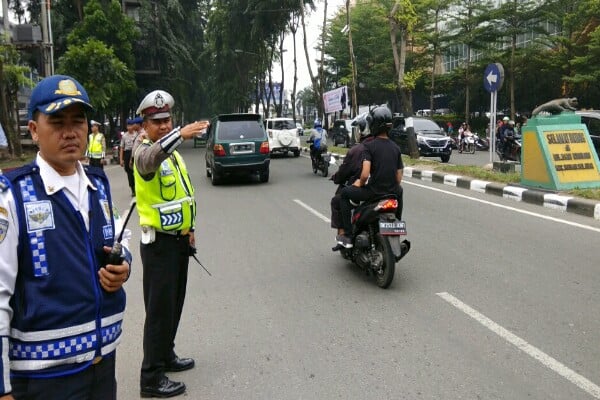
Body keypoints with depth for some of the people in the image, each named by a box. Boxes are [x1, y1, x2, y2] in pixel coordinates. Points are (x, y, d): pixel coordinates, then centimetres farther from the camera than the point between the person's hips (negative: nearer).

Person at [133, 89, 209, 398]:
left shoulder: (172, 152, 13)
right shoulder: (143, 151, -15)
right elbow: (150, 158, -42)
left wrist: (188, 228, 19)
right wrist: (180, 134, -58)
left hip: (178, 239, 9)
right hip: (158, 242, -9)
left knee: (174, 304, 17)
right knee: (159, 309, -5)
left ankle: (166, 356, 33)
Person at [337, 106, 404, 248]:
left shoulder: (369, 146, -10)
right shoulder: (396, 147, 8)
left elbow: (365, 174, -21)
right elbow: (399, 178, 9)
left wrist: (360, 183, 0)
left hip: (374, 192, -6)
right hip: (393, 193, 6)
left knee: (344, 193, 15)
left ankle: (347, 234, 10)